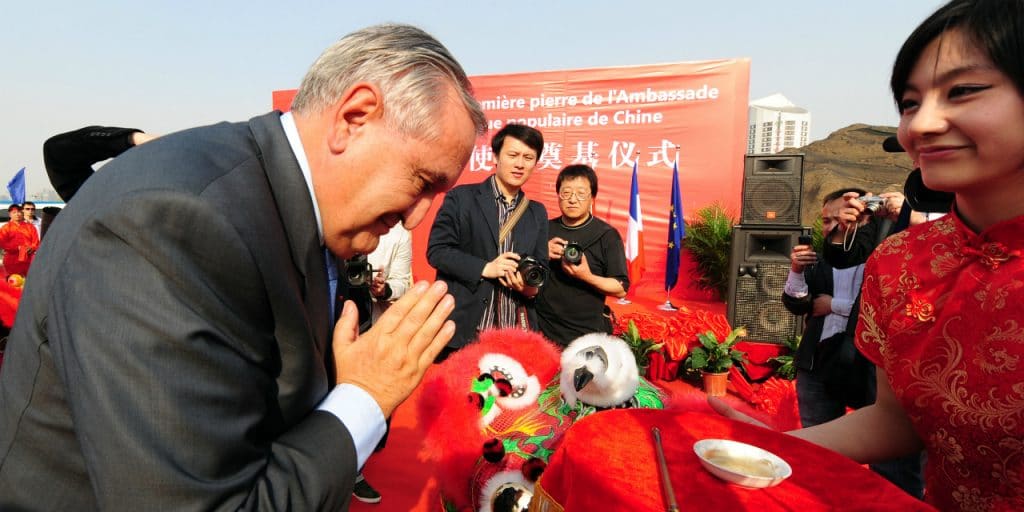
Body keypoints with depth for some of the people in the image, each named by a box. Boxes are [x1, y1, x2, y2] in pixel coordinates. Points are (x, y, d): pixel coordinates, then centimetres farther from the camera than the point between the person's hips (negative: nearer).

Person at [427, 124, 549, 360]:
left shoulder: (538, 212, 13)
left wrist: (531, 286, -8)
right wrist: (485, 268, -15)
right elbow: (436, 251, -6)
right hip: (463, 326, -3)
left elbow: (540, 267, 14)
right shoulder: (461, 197, -1)